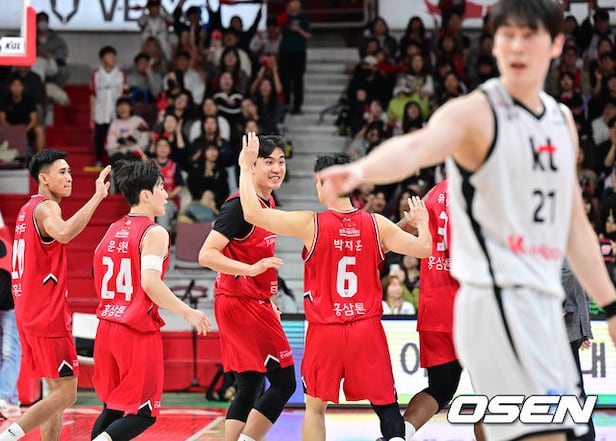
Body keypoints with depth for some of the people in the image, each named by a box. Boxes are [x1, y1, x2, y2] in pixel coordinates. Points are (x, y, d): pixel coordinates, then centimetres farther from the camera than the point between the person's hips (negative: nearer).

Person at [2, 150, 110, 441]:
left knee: (57, 390, 13)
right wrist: (97, 197, -39)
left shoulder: (27, 209, 17)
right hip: (48, 318, -10)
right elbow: (63, 233, -37)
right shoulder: (45, 208, -13)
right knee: (66, 393, -8)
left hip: (29, 315, 10)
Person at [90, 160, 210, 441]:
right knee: (143, 412, 1)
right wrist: (187, 312, -14)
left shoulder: (113, 231, 12)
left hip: (107, 327, 7)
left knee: (114, 406, 18)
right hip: (138, 333, -7)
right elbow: (150, 282, -22)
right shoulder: (154, 233, -11)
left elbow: (100, 282, 14)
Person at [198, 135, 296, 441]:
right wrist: (251, 269, -31)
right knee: (283, 382, -8)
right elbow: (206, 255, -22)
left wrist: (268, 300, 22)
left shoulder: (268, 203, 12)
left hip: (254, 304, 9)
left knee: (249, 389, 9)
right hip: (242, 303, -9)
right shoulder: (240, 205, -16)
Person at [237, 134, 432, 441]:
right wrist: (422, 222, 23)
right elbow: (424, 249, 2)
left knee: (315, 406, 14)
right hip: (367, 329, 1)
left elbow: (253, 213, -13)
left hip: (325, 331, -1)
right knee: (385, 403, 8)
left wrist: (246, 167, -2)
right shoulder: (377, 225, -2)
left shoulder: (311, 225, -9)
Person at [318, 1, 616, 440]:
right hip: (498, 300, -8)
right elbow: (418, 145, -30)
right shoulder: (476, 113, -8)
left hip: (543, 303, 8)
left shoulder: (563, 120, 15)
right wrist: (361, 170, -51)